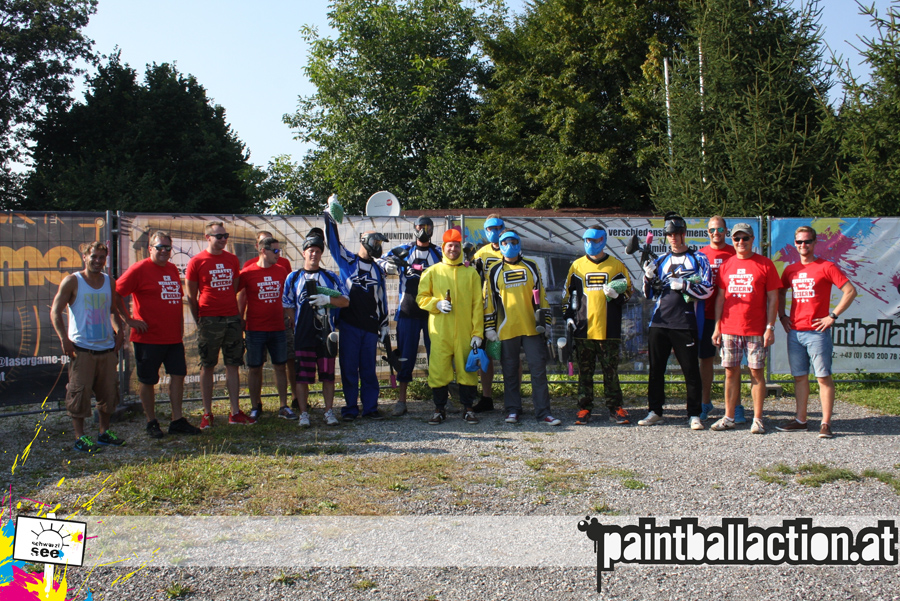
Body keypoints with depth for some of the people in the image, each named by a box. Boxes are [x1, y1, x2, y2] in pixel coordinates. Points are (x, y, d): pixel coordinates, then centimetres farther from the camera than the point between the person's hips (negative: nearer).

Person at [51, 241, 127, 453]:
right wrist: (64, 339, -15)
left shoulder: (109, 282, 11)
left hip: (107, 348, 5)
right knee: (80, 393, -3)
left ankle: (104, 432, 24)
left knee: (109, 392, 9)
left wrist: (119, 330, 7)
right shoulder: (72, 282, -3)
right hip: (82, 349, -5)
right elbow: (55, 312, -6)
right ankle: (80, 437, 7)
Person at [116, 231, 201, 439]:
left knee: (178, 375, 7)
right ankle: (151, 423, 17)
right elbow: (115, 294, -10)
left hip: (174, 336, 6)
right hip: (148, 337, -6)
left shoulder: (173, 269, 12)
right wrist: (129, 320, -11)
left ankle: (177, 421, 16)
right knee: (148, 381, 4)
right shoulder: (140, 269, -8)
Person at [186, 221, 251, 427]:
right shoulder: (196, 262, -2)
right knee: (207, 367, 3)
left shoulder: (232, 260, 10)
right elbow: (191, 296, 1)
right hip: (209, 320, -4)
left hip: (232, 319, 4)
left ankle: (235, 412, 10)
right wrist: (199, 321, -1)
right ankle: (207, 413, 11)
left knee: (233, 365, 5)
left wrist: (238, 315, 10)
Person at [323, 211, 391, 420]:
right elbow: (333, 243, -3)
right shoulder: (347, 262, 6)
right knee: (349, 368, 2)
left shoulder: (378, 270, 15)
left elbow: (382, 299, 17)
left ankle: (370, 408, 12)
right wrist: (329, 218, -7)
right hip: (349, 324, -2)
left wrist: (385, 324, 14)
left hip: (370, 326, 3)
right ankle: (350, 408, 10)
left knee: (369, 368, 5)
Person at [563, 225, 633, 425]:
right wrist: (569, 315, 6)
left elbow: (628, 291, 11)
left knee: (611, 371, 4)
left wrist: (616, 294, -10)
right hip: (583, 329, 1)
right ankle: (584, 408, 11)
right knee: (585, 371, 5)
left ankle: (615, 408, 11)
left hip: (609, 329, -1)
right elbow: (568, 293, 16)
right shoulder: (577, 266, 10)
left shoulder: (616, 266, 7)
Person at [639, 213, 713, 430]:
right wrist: (649, 277, -3)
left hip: (685, 324, -4)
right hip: (659, 322, 4)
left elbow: (707, 289, -3)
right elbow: (650, 294, 16)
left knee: (691, 370, -1)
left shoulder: (698, 259, 6)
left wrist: (683, 285, -16)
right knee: (656, 369, 7)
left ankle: (694, 415, 7)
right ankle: (655, 411, 17)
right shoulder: (660, 261, 16)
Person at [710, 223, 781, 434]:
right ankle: (729, 418, 13)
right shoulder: (726, 265, 10)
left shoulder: (765, 264, 1)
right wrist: (717, 327, 7)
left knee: (757, 372, 1)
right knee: (731, 372, 6)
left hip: (756, 330, -3)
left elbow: (773, 298, 0)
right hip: (729, 329, 3)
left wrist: (770, 327, -7)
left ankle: (757, 419, 9)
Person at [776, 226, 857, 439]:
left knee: (823, 377, -2)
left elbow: (850, 291, -7)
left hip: (817, 332, -5)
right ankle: (801, 420, 16)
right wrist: (782, 316, 12)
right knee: (800, 377, 9)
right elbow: (780, 293, 27)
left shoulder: (826, 267, -3)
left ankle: (826, 424, 1)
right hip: (794, 332, 5)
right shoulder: (790, 270, 12)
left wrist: (833, 316, -11)